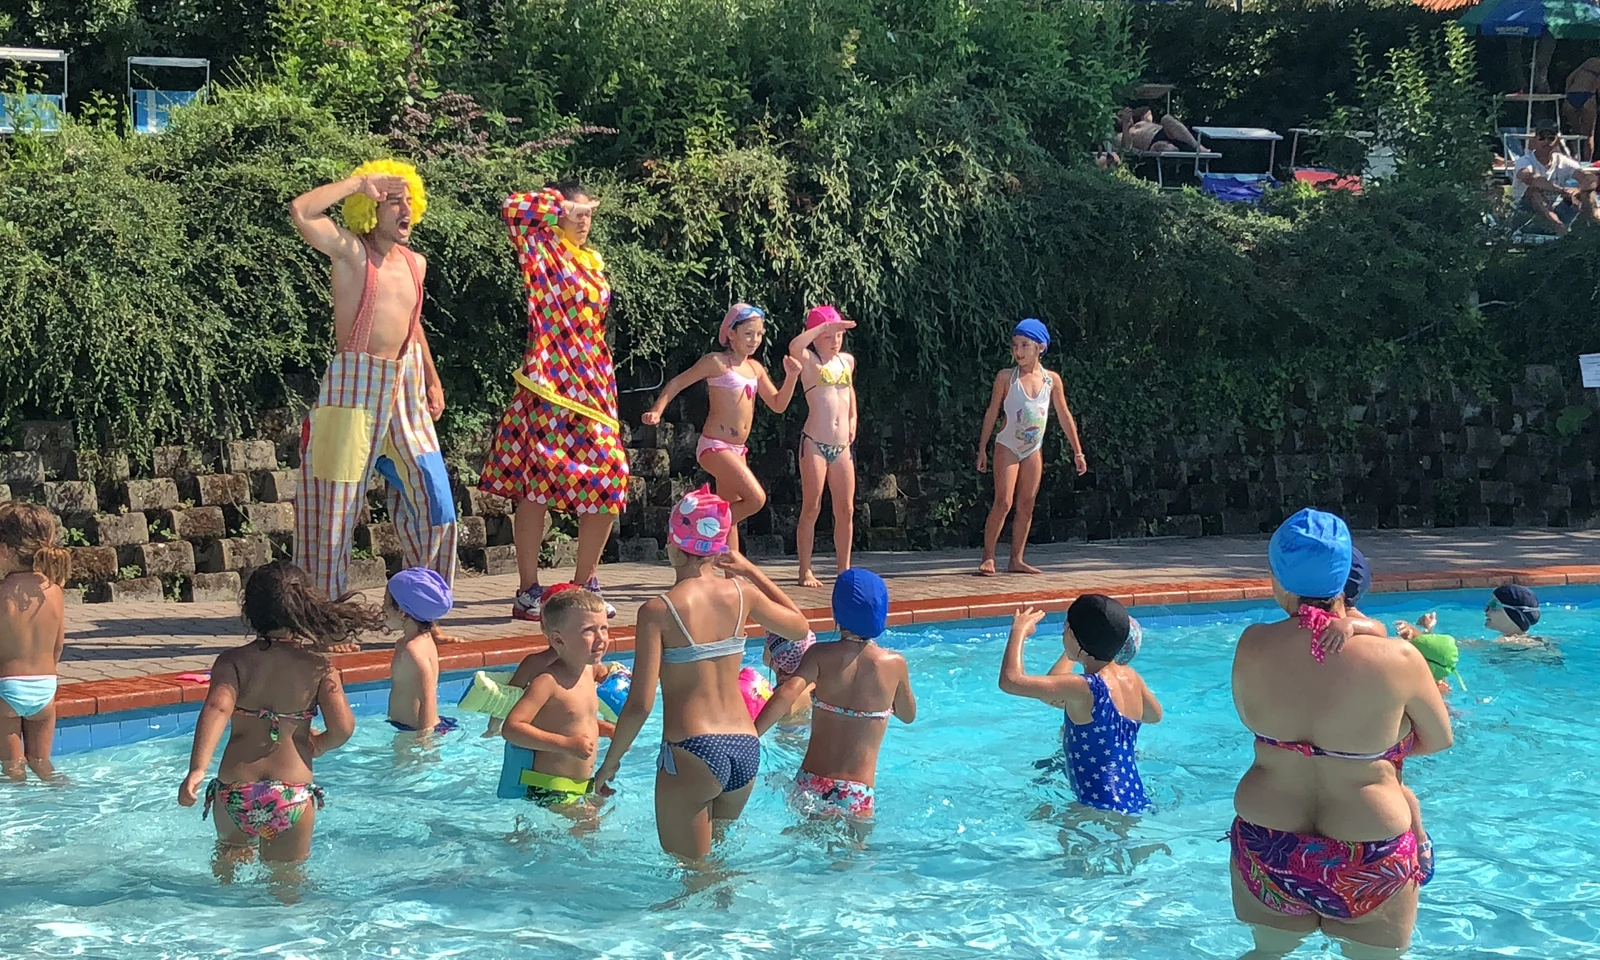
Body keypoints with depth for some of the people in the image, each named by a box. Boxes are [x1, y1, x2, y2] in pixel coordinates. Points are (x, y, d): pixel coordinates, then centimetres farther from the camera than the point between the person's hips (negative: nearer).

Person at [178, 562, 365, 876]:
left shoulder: (234, 661, -3)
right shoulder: (318, 667, -4)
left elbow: (217, 709, -20)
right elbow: (342, 729, -11)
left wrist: (197, 769, -30)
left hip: (234, 793, 1)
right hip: (293, 797, -1)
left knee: (231, 857, 32)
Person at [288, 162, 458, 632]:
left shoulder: (414, 263, 13)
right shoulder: (350, 251, -6)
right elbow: (301, 211, -24)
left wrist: (433, 381, 23)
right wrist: (357, 182, -15)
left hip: (406, 390, 6)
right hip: (354, 386, -6)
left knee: (433, 504, 3)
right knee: (335, 507, 0)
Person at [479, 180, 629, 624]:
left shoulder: (592, 260, 17)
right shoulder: (542, 250, -1)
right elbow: (512, 209, -19)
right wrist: (561, 206, -9)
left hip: (594, 385, 7)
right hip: (550, 385, -7)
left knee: (606, 487, 4)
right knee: (537, 486, -5)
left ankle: (584, 583, 16)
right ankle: (528, 592, 0)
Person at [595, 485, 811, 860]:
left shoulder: (659, 610, -11)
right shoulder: (741, 593, 2)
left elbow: (640, 704, -13)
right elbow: (799, 626, 22)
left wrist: (610, 762, 1)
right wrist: (752, 571, 23)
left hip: (693, 753, -5)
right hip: (746, 748, 5)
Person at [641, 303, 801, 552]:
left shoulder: (755, 368, 14)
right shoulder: (717, 362, -8)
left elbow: (778, 405, 18)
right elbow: (677, 383, -6)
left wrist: (791, 376, 2)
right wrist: (657, 411, -20)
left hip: (737, 450, 8)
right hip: (715, 447, -8)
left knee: (730, 514, 11)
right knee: (756, 498, -18)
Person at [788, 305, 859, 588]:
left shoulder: (847, 360, 14)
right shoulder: (809, 360, -3)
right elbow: (795, 346, -28)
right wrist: (825, 325, -22)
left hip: (842, 446, 6)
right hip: (814, 443, -6)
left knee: (846, 510, 6)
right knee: (811, 508, -3)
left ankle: (844, 568, 15)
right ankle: (806, 571, 3)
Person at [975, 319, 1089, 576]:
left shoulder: (1052, 380, 1)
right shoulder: (1006, 377, -6)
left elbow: (1065, 417, 8)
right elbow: (992, 413, -1)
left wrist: (1077, 451, 7)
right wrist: (982, 449, -4)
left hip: (1033, 450, 4)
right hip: (1007, 447, -4)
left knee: (1026, 506, 4)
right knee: (1003, 502, -12)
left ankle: (1016, 560, 9)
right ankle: (988, 558, -9)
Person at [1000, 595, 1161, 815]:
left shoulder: (1084, 688, -20)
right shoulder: (1131, 677, 4)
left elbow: (1010, 680, -25)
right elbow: (1154, 715, 26)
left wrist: (1019, 631, -7)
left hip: (1103, 809, -8)